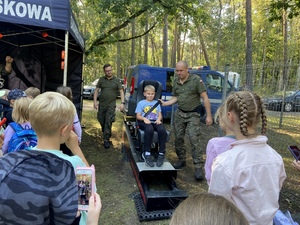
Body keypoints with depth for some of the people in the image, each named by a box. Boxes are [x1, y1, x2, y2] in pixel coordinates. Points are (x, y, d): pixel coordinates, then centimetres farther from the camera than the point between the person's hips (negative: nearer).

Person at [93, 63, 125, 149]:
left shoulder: (116, 80, 1)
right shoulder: (101, 80, 5)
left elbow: (121, 91, 2)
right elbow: (96, 90, 8)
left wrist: (122, 103, -8)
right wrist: (95, 101, 0)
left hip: (111, 105, -3)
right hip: (101, 104, 3)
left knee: (108, 122, -6)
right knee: (101, 120, 13)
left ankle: (106, 140, 2)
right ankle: (105, 132, 42)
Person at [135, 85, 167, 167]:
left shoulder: (157, 103, 25)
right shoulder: (141, 103, 16)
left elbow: (160, 115, 17)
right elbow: (138, 116, 7)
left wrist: (159, 119, -7)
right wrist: (144, 119, -14)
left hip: (155, 121, 3)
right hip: (144, 122, -2)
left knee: (162, 130, -34)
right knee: (149, 129, -40)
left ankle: (161, 154, -26)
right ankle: (147, 154, -34)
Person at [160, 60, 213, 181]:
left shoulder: (196, 80, -11)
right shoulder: (176, 81, 6)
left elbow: (205, 98, -11)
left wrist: (209, 115, -14)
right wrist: (165, 103, -6)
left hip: (193, 114, -5)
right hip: (179, 113, 6)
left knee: (194, 139, -11)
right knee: (178, 138, 9)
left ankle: (198, 167, -4)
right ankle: (181, 160, 27)